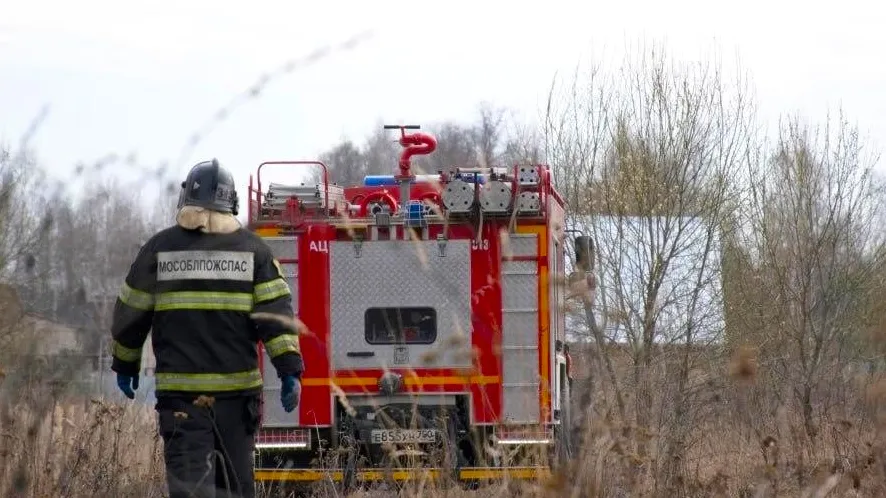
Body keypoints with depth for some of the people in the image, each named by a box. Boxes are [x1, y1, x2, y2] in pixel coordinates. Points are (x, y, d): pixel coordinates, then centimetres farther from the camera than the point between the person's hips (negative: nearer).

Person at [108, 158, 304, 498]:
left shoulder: (160, 247, 4)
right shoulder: (252, 249, 4)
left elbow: (131, 313, 11)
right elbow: (277, 311, -4)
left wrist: (125, 365, 24)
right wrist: (290, 371, -6)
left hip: (179, 387, -1)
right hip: (237, 387, 1)